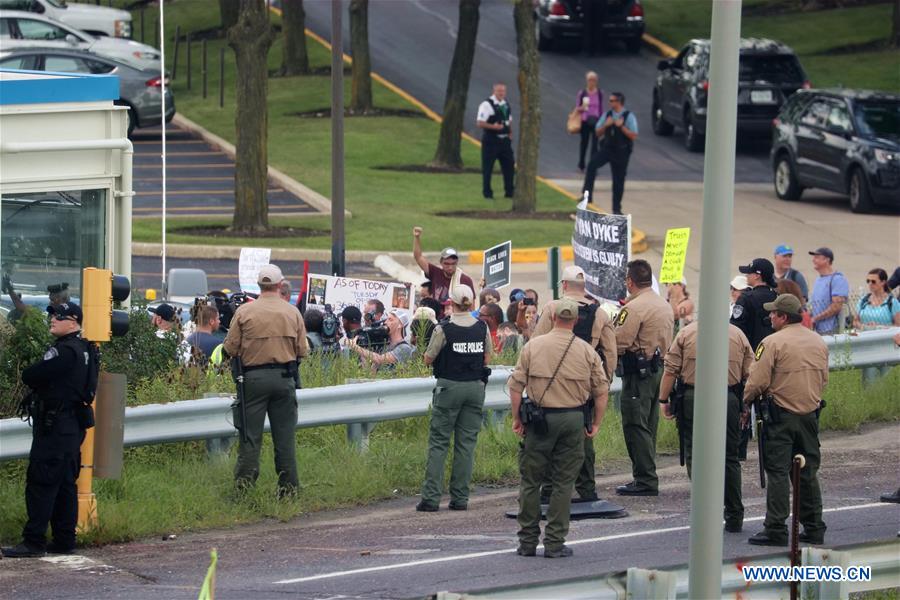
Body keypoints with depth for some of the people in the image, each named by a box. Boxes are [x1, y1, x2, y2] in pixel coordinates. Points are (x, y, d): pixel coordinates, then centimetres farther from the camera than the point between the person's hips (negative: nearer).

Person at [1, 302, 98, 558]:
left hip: (55, 428, -10)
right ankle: (65, 540, 14)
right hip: (75, 423, 10)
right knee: (65, 484, 12)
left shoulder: (64, 352, -17)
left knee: (40, 482, -10)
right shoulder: (84, 350, 14)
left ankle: (34, 541, -12)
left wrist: (31, 374, 5)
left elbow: (30, 376, -19)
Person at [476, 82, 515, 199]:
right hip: (491, 140, -7)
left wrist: (510, 133, 8)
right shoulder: (486, 105, -12)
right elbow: (480, 123, -15)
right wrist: (493, 126, -27)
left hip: (505, 140, 7)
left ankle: (509, 192, 21)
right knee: (487, 168, -1)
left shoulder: (506, 104, 12)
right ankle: (487, 193, 8)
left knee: (509, 166, 9)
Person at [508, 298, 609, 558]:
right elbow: (602, 390, 3)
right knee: (564, 482, 6)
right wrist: (596, 423, 12)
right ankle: (555, 543, 5)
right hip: (574, 419, 1)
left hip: (540, 418, -1)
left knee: (530, 480, 7)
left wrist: (517, 418, 7)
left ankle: (528, 541, 9)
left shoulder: (533, 346, 0)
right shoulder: (587, 351, 2)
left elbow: (516, 385, -2)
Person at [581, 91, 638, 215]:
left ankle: (616, 208, 18)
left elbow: (633, 136, -11)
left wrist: (621, 126, -22)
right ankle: (587, 194, -23)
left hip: (621, 152, -3)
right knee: (592, 164, -25)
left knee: (618, 180, 5)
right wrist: (606, 125, -10)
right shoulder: (607, 115, 6)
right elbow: (598, 133, 9)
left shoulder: (629, 116, -6)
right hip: (606, 148, 3)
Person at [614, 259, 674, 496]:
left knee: (636, 426, -6)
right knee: (648, 425, 14)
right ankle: (646, 478, 17)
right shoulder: (664, 306, 14)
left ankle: (645, 481, -8)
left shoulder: (634, 308, -16)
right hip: (659, 368, 9)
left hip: (639, 372, -9)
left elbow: (618, 342, -19)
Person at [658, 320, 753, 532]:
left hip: (693, 401, -2)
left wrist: (664, 399, 6)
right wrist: (745, 406, 18)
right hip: (729, 400, 2)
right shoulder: (738, 334, 6)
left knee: (695, 455, 3)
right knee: (729, 459, 10)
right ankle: (734, 517, 11)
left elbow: (671, 370, -2)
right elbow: (749, 374, 8)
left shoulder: (687, 333, 0)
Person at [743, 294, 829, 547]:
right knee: (808, 473, 13)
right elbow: (823, 379, 18)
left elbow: (757, 382, -14)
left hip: (782, 415, -6)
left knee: (778, 472, -3)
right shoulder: (819, 343, 8)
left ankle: (775, 530, -6)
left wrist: (746, 402, 4)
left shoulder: (773, 343, -13)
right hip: (811, 413, 6)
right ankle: (814, 528, 15)